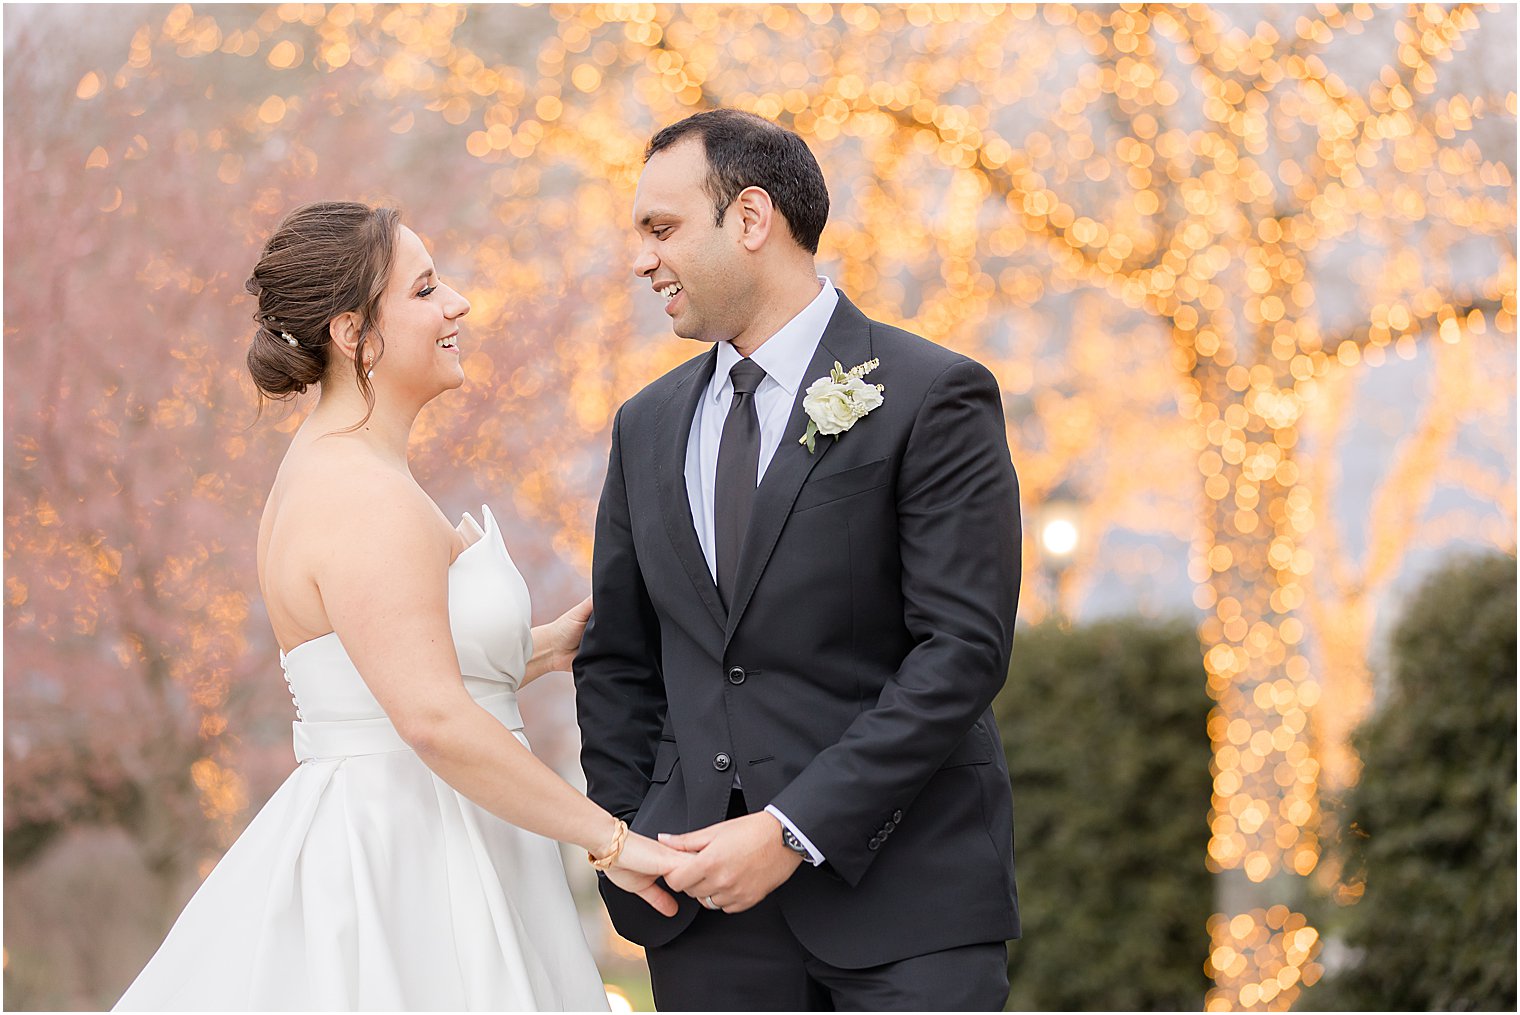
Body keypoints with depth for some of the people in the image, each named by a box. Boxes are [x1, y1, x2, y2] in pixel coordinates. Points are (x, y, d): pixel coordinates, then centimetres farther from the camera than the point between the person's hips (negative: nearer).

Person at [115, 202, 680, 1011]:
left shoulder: (330, 471, 13)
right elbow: (435, 720, -25)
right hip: (401, 879, -10)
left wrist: (547, 645, 15)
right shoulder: (368, 501, -18)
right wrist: (611, 840, -21)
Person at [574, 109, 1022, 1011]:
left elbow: (963, 650, -11)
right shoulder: (648, 426, 14)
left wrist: (794, 830, -16)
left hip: (905, 898, -5)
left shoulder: (935, 397, -4)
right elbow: (617, 660, 18)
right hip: (705, 900, 5)